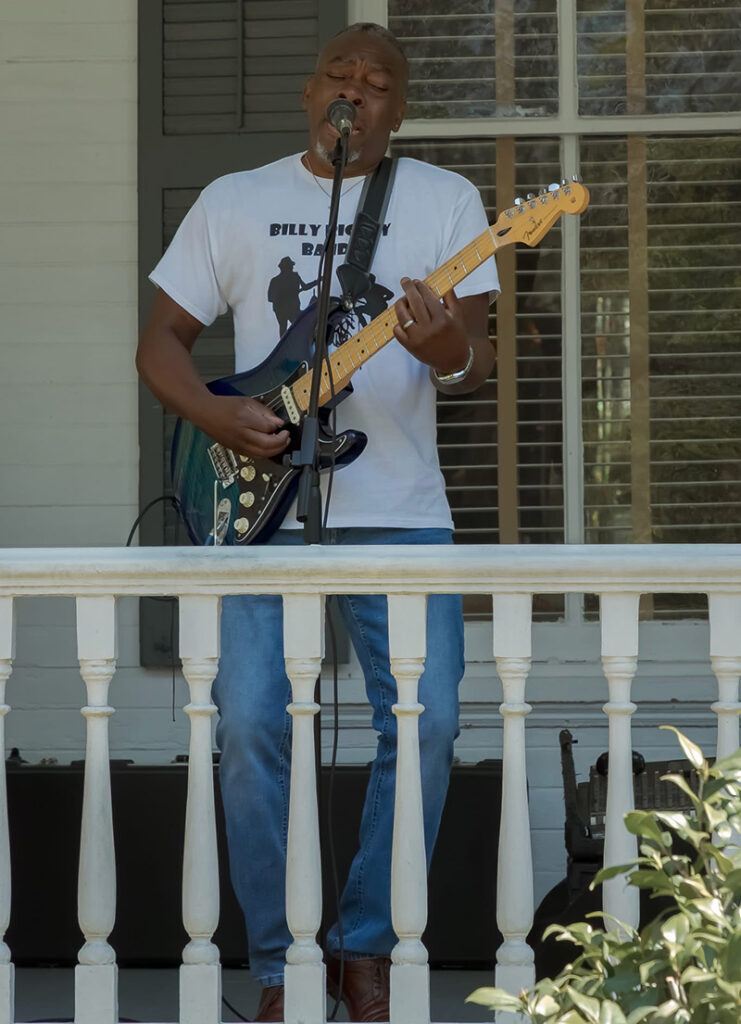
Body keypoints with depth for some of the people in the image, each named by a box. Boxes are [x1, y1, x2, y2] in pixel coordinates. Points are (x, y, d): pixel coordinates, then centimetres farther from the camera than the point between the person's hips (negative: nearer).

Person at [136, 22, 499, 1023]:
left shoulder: (443, 199, 8)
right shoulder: (235, 201, 11)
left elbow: (477, 354, 0)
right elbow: (161, 342, 13)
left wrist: (452, 357, -25)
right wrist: (217, 416, -7)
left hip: (399, 505, 0)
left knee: (425, 722, -10)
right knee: (253, 724, -10)